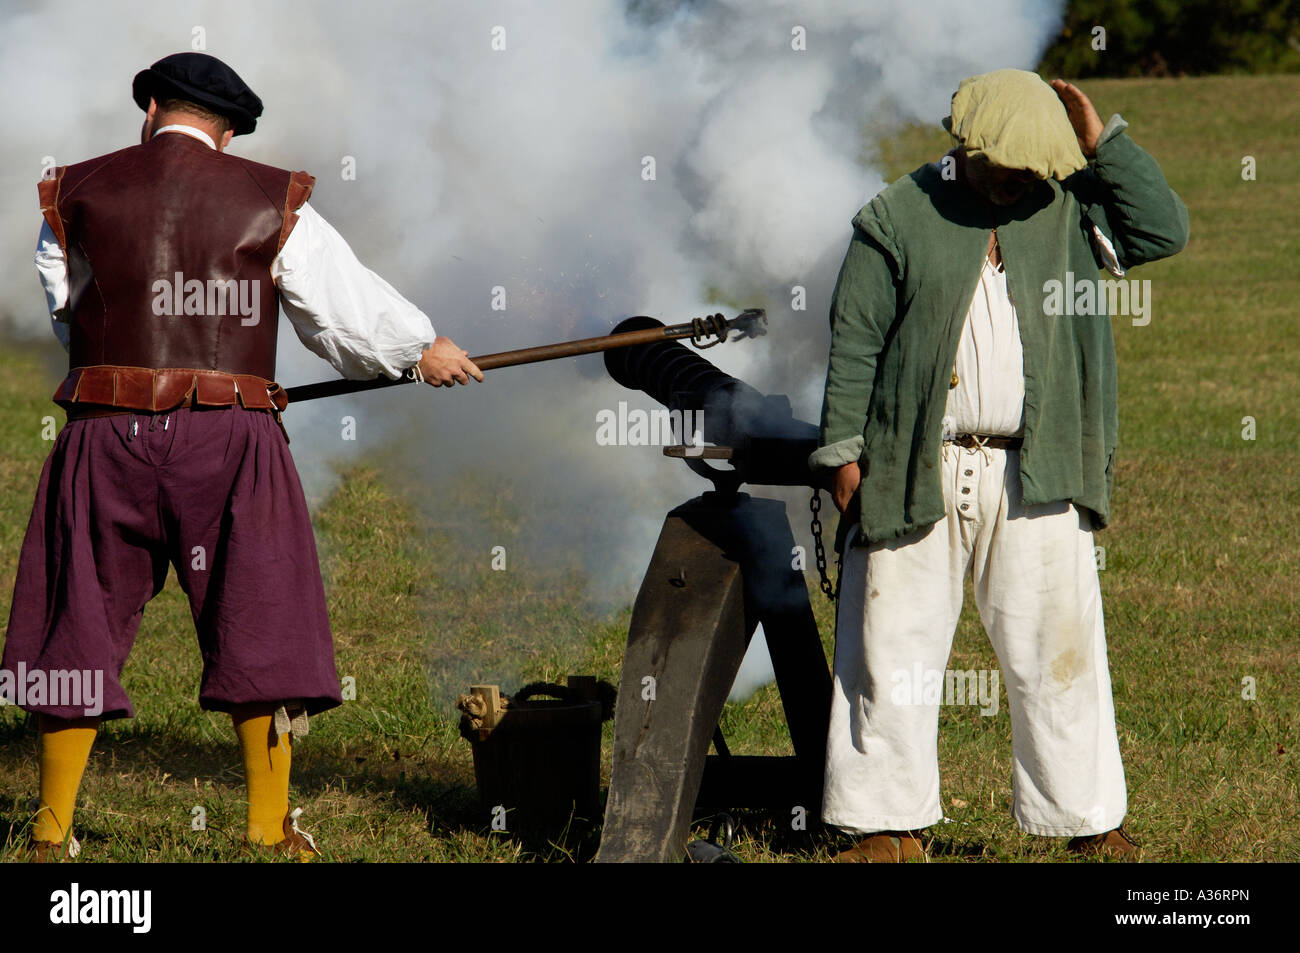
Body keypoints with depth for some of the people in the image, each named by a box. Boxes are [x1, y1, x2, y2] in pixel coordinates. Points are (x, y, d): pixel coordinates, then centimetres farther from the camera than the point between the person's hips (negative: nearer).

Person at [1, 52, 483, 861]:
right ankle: (271, 833, 9)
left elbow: (67, 314, 15)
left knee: (82, 628, 10)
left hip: (106, 431, 1)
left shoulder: (75, 196, 7)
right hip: (228, 432, -1)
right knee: (260, 629, 8)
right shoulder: (272, 201, 4)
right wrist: (423, 348, 27)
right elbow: (348, 307, 9)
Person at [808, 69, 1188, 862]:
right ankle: (893, 821, 13)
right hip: (917, 472, -1)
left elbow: (1165, 230, -1)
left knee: (1059, 646, 3)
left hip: (1036, 477, 1)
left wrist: (1103, 140, -3)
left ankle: (1089, 819, 13)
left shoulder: (1069, 212, 9)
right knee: (897, 648, 3)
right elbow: (855, 340, 2)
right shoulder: (898, 218, 3)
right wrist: (843, 449, -3)